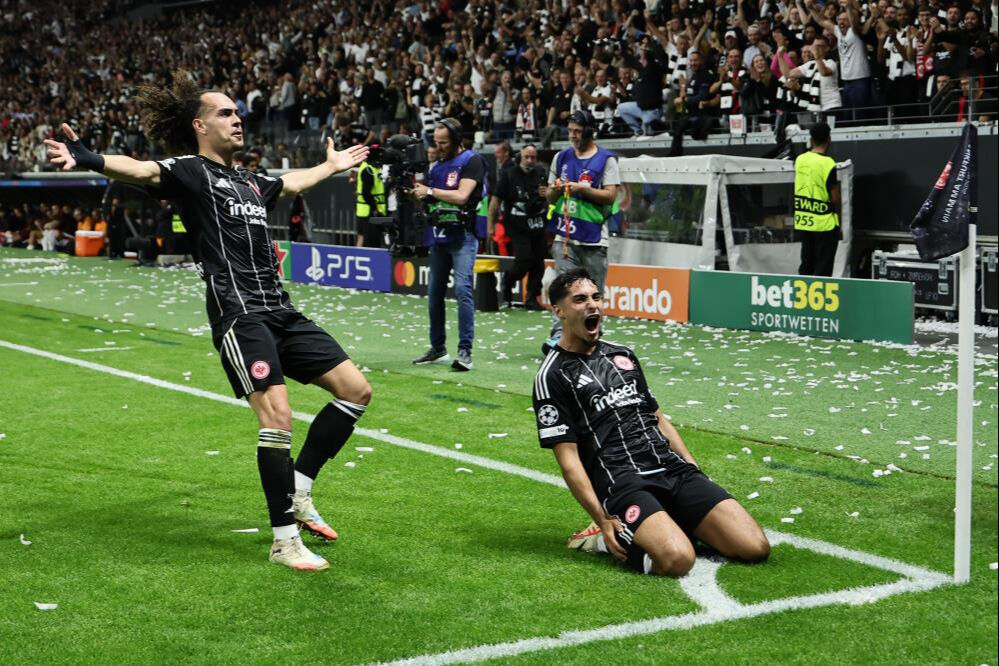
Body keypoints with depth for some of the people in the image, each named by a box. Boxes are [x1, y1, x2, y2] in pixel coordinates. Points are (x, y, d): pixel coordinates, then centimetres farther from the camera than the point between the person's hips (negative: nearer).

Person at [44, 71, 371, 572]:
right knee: (276, 413, -19)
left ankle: (298, 490, 17)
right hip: (237, 310, -8)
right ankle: (284, 539, -7)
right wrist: (89, 160, -40)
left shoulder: (250, 182, 23)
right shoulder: (191, 171, 0)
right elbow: (142, 171, -21)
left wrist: (332, 165, 60)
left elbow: (292, 182, 45)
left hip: (279, 309, 8)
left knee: (355, 389, 6)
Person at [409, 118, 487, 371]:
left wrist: (430, 191, -9)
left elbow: (461, 196, -16)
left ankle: (465, 351, -20)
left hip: (462, 234, -8)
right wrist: (413, 190, -2)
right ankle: (438, 348, 19)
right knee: (434, 291, 10)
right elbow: (425, 196, 18)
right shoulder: (437, 164, 16)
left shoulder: (471, 161, -5)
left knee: (463, 287, -17)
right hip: (439, 234, 8)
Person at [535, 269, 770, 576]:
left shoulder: (623, 354, 22)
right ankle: (612, 535, -4)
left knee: (755, 547, -12)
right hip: (620, 482, -6)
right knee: (677, 559, -33)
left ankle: (675, 523, 9)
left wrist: (695, 473, 13)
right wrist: (602, 518, -14)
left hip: (674, 470, 6)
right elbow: (568, 458, -4)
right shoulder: (553, 375, 1)